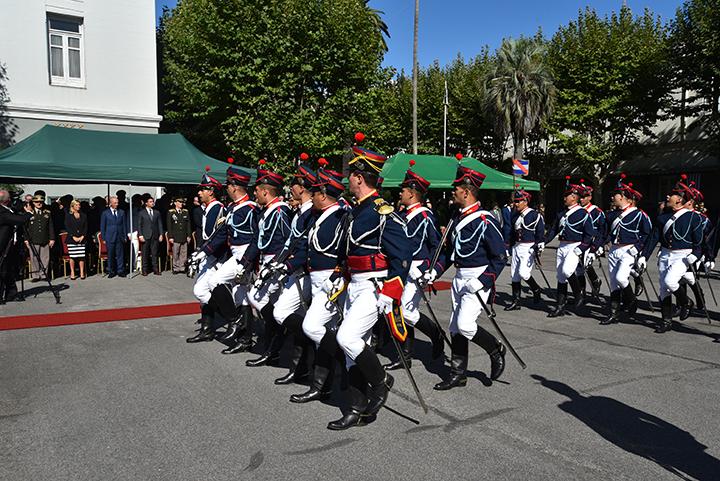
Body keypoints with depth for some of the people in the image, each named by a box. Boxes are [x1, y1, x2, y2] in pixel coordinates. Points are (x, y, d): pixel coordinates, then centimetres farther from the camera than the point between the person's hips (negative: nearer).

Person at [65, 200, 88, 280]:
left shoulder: (83, 215, 12)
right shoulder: (68, 215, 4)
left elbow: (86, 227, 8)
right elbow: (67, 227, -2)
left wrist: (82, 237, -4)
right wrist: (73, 237, -10)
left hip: (81, 239, 2)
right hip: (71, 239, -2)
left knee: (81, 256, -1)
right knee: (72, 256, -2)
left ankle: (82, 273, 4)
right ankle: (72, 273, 6)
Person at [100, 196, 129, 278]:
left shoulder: (122, 212, 10)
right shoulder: (105, 213, 4)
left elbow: (124, 225, 11)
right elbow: (102, 227, 5)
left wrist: (125, 236, 6)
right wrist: (104, 238, 0)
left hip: (120, 237, 2)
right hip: (110, 237, -2)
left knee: (120, 255, 2)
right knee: (110, 255, 3)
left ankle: (120, 271, 10)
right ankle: (111, 272, 12)